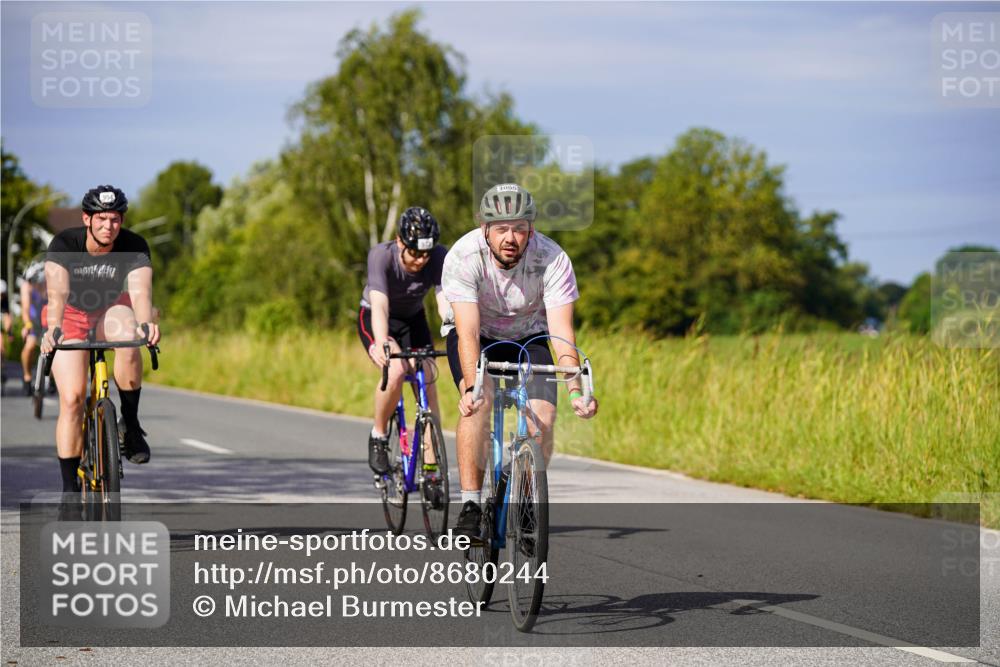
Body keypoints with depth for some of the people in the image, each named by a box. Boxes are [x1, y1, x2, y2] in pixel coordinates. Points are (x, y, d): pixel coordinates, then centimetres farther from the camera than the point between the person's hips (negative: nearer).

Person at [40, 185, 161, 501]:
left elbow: (140, 291, -39)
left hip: (111, 312, 1)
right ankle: (70, 488, -2)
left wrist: (145, 323, -61)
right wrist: (53, 329, -60)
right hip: (72, 316, -1)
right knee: (71, 400, -13)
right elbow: (57, 291, -41)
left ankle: (130, 423, -16)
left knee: (128, 338, -36)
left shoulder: (134, 247, -24)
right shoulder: (64, 244, -26)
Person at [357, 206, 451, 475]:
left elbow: (445, 303, -35)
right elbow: (380, 305, -44)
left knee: (428, 386, -11)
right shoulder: (381, 255, -32)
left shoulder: (440, 257, -26)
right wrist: (381, 345, -61)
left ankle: (431, 468, -5)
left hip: (413, 319, 3)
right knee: (395, 370, -30)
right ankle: (378, 436, -7)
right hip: (374, 319, -3)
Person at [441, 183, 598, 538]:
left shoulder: (552, 260, -29)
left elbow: (562, 333, -34)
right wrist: (471, 386, -54)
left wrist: (575, 391, -48)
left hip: (528, 336, 1)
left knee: (543, 416, -19)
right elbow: (468, 333, -39)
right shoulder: (462, 257, -32)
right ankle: (470, 506, -22)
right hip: (477, 334, -1)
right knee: (478, 404, -29)